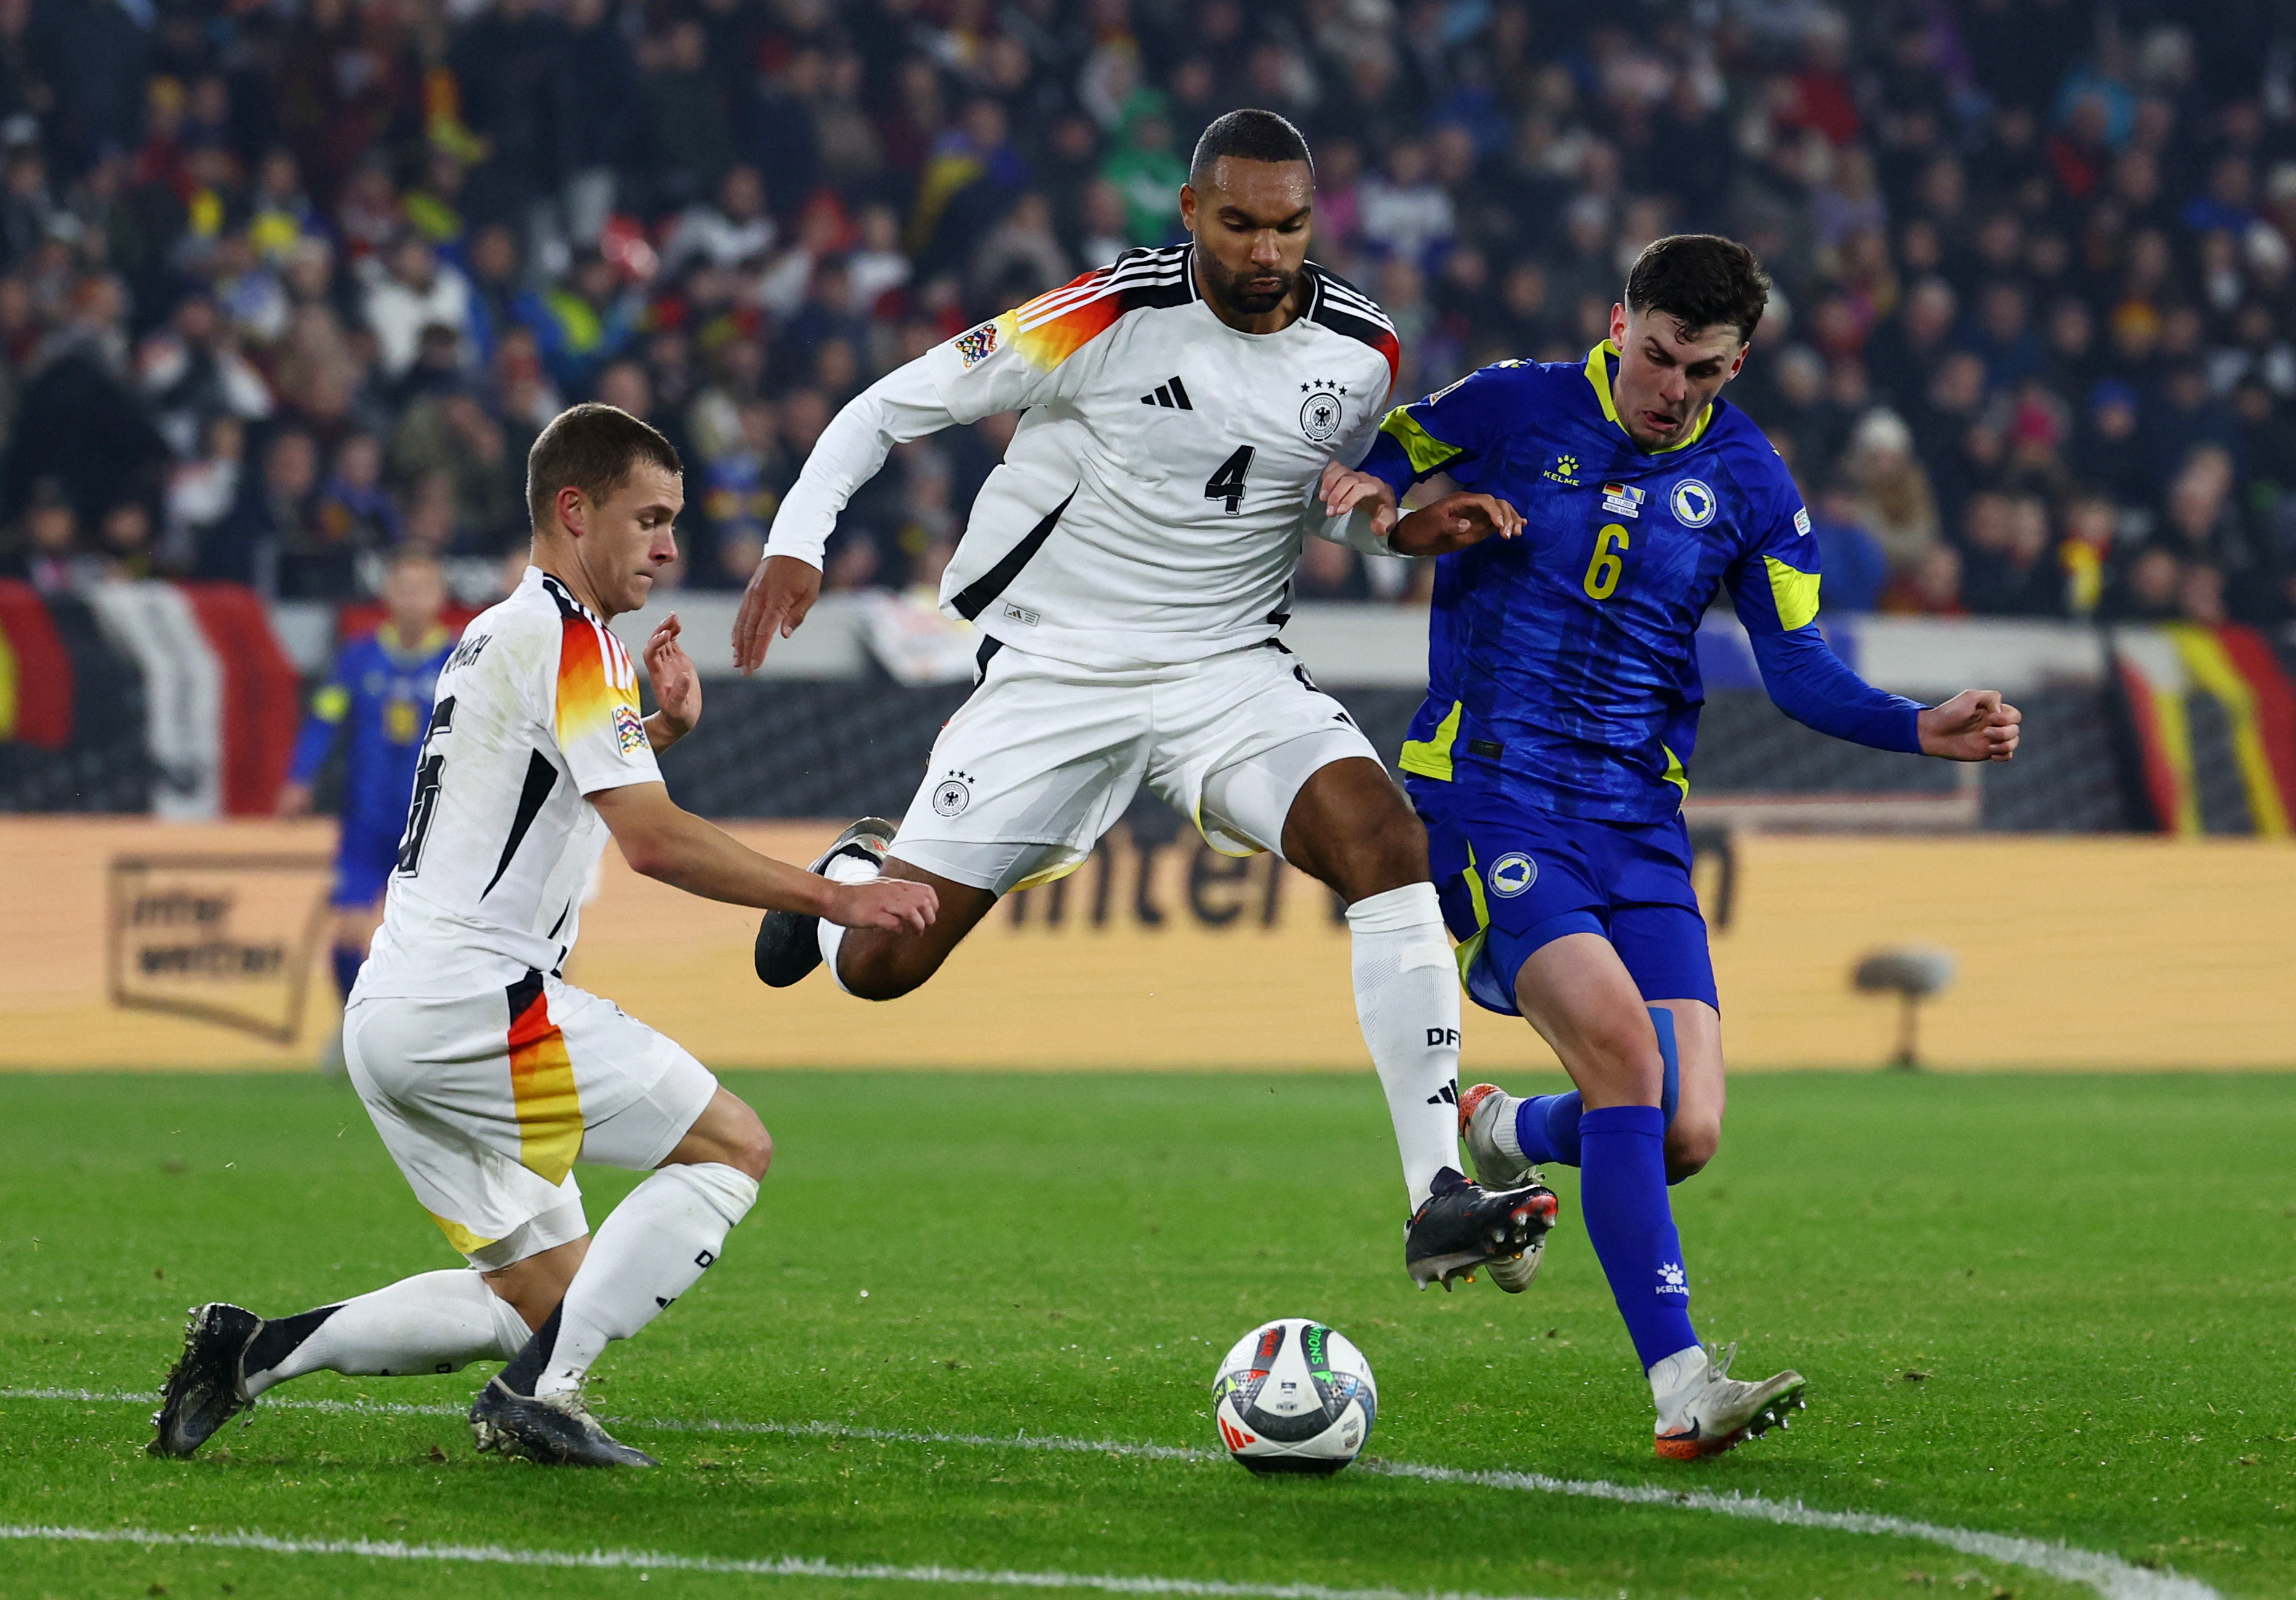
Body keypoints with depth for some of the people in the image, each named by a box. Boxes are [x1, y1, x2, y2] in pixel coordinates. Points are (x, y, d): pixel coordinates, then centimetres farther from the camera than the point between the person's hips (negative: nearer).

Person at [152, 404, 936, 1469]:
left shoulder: (496, 635, 21)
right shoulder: (567, 639, -10)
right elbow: (653, 841, -17)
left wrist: (658, 731, 20)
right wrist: (833, 900, -16)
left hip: (389, 1021, 10)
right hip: (470, 1003, -10)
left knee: (544, 1296, 13)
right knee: (732, 1146, -7)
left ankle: (254, 1351, 6)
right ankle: (540, 1391, -14)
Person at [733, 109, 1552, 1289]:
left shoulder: (1361, 355, -2)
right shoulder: (1111, 319, -15)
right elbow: (896, 404, -7)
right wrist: (796, 543, -19)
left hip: (1230, 669, 3)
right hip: (1056, 672, -2)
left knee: (1386, 843, -25)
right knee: (879, 965, -5)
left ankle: (1436, 1201, -26)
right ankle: (861, 875, 37)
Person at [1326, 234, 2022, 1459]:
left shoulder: (1747, 483, 7)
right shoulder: (1516, 409, -2)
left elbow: (1798, 672, 9)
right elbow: (1358, 464, 10)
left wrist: (1924, 731, -7)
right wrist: (1377, 505, -13)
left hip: (1639, 820, 4)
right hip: (1489, 794, -4)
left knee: (1684, 1134, -9)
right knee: (1623, 1048, -26)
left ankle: (1503, 1138, 27)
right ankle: (1681, 1390, -27)